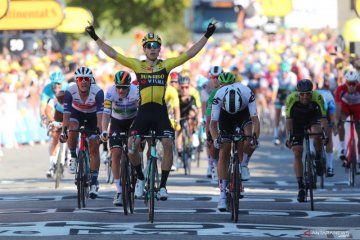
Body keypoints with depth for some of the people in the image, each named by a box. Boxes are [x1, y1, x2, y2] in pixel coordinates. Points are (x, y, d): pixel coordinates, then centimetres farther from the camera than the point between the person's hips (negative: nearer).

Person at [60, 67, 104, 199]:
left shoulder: (97, 92, -33)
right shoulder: (70, 91, -30)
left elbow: (100, 113, -39)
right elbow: (66, 113, -35)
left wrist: (100, 131, -50)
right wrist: (63, 131, -46)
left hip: (92, 116, 0)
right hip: (76, 113, 0)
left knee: (94, 148, -7)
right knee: (72, 130, -33)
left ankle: (94, 182, 0)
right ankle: (73, 157, -7)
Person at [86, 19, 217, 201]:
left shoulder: (166, 65, 6)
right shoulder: (137, 65, 7)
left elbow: (190, 54, 4)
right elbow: (112, 54, 6)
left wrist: (207, 36, 0)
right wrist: (95, 38, 2)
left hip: (160, 112, 0)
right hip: (143, 112, 0)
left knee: (168, 145, -17)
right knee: (131, 147, -14)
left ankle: (162, 185, -6)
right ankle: (141, 178, 11)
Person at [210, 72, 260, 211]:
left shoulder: (248, 94, -37)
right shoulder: (219, 96, -36)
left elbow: (255, 119, -38)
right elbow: (213, 123, -35)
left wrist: (255, 136, -54)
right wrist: (216, 139, -52)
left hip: (243, 115, 0)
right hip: (225, 117, 0)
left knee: (250, 141, -32)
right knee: (223, 154, -10)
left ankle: (243, 166, -4)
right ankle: (222, 194, -6)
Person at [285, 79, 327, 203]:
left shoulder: (317, 98, -31)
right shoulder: (291, 98, -32)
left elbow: (323, 117, -33)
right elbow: (289, 119, -31)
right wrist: (289, 136, -42)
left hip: (312, 117, 0)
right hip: (297, 120, 0)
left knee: (317, 133, -34)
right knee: (297, 153, -10)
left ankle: (318, 159, -6)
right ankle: (300, 187, -4)